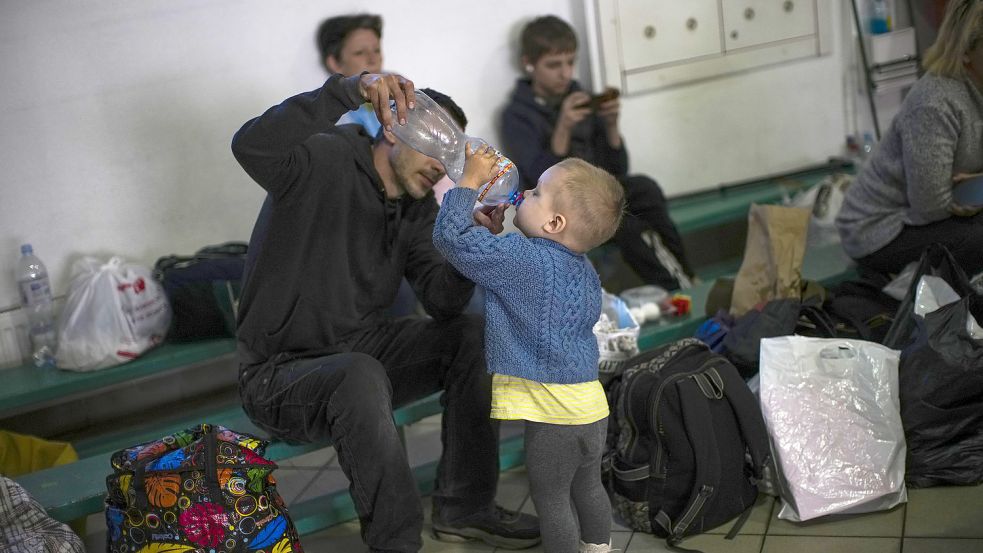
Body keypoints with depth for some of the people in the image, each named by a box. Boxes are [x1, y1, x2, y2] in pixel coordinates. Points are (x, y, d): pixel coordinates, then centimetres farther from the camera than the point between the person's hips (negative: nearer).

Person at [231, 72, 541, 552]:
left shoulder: (418, 207, 6)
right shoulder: (323, 162, -16)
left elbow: (442, 303, -6)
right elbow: (250, 146, -39)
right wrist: (351, 91, -46)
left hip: (360, 348, 7)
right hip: (280, 372, -7)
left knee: (469, 337, -10)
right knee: (362, 375, -37)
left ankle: (465, 506, 2)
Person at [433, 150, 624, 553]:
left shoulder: (520, 259, -20)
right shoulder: (583, 269, 6)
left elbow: (451, 236, -22)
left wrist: (470, 182, -11)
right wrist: (498, 232, 16)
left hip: (552, 413, -8)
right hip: (591, 405, 9)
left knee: (550, 499, 6)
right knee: (587, 487, 25)